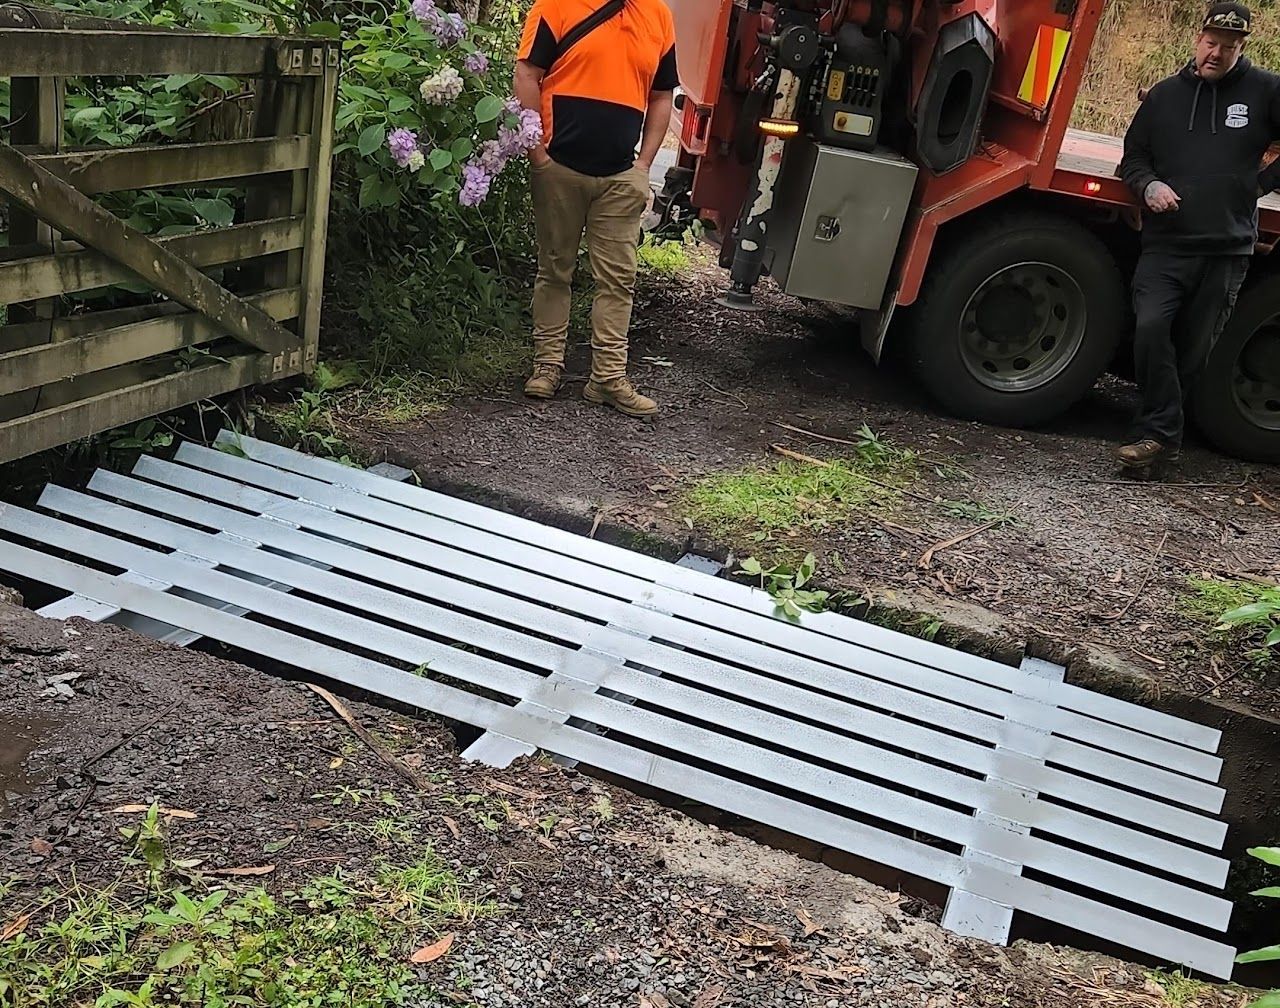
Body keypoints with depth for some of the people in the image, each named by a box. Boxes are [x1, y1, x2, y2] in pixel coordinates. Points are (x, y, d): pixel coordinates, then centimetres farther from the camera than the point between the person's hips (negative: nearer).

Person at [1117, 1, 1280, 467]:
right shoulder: (1165, 94, 9)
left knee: (1193, 349, 4)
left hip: (1227, 249, 0)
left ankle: (1157, 430, 16)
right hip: (1166, 244, 1)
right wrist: (1149, 185, -5)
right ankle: (1162, 431, -12)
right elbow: (1134, 156, 15)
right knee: (1151, 326, -20)